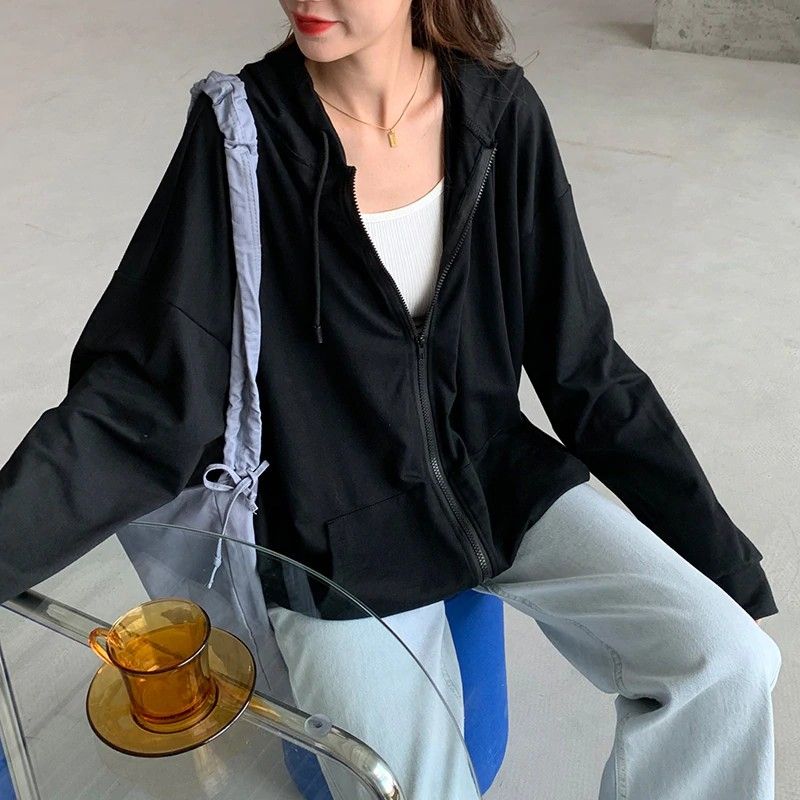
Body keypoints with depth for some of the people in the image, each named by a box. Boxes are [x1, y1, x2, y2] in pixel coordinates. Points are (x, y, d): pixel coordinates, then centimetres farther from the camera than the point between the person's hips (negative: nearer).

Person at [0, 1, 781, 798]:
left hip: (503, 485, 3)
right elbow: (137, 400, -13)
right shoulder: (246, 134, -14)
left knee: (733, 662, -14)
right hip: (340, 539, -2)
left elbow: (585, 369, -2)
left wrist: (724, 565, 0)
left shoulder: (499, 113, -7)